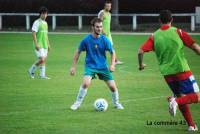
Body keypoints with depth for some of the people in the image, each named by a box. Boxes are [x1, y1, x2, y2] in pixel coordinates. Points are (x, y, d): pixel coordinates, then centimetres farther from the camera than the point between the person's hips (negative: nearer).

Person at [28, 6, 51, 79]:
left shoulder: (45, 23, 15)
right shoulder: (37, 22, -10)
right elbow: (34, 34, -15)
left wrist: (48, 44, 20)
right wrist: (36, 44, -21)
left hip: (44, 45, 8)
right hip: (39, 45, -8)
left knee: (44, 59, 5)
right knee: (41, 59, -14)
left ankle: (42, 75, 8)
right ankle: (31, 70, 3)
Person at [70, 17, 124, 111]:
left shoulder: (104, 40, -8)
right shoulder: (86, 40, -11)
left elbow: (112, 52, 5)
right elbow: (78, 52, 1)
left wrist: (112, 64, -9)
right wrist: (73, 66, 0)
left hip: (102, 66, 2)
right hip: (90, 65, -2)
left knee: (112, 86, -2)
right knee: (86, 83, -27)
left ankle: (116, 103, 27)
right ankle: (77, 103, -9)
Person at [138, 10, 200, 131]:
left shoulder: (154, 36, 4)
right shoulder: (177, 32, -3)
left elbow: (141, 51, -3)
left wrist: (141, 64, 15)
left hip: (167, 73, 4)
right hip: (182, 70, -4)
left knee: (181, 97, 20)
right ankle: (176, 101, -25)